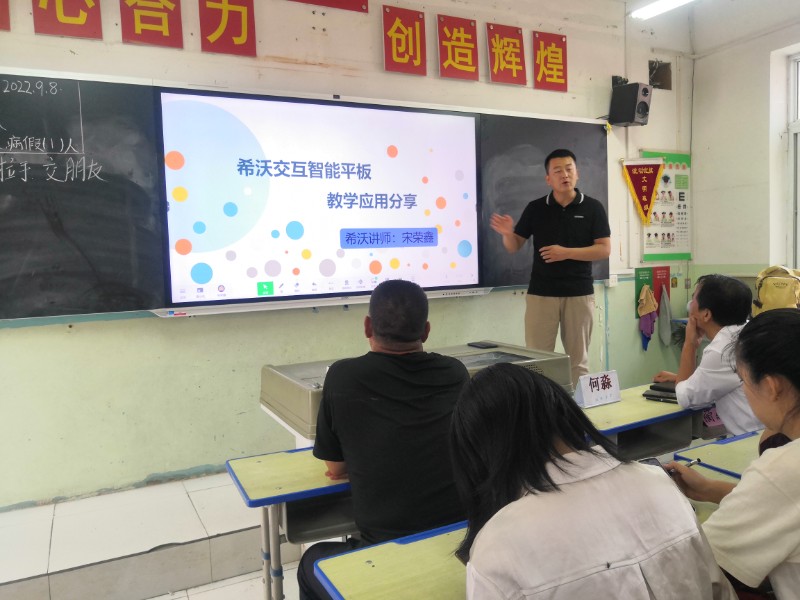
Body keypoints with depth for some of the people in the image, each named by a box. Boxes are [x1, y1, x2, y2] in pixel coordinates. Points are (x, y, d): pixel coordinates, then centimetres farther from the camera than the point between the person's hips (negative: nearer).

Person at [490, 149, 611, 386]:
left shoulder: (592, 208, 0)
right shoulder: (535, 208, 3)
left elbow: (604, 249, -4)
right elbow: (514, 247, 5)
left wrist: (567, 253, -15)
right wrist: (507, 233, -17)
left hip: (579, 293, 0)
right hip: (540, 293, 1)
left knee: (578, 358, 9)